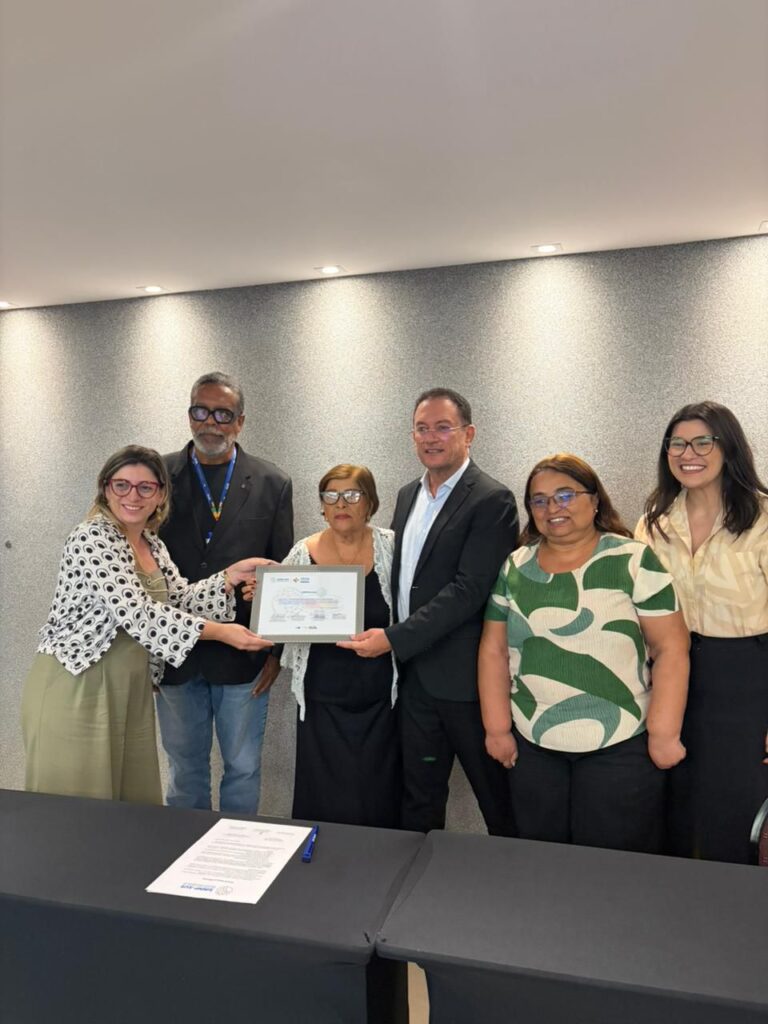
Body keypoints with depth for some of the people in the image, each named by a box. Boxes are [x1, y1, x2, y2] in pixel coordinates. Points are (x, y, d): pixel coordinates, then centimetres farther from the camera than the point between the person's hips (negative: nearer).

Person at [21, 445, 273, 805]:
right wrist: (220, 633, -25)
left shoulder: (153, 545, 9)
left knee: (135, 797, 14)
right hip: (74, 687, -7)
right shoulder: (92, 538, -17)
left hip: (131, 689, 8)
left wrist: (233, 574, -6)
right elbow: (135, 613, -25)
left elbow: (181, 601, 6)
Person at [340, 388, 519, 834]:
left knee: (499, 802, 11)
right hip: (415, 673, 7)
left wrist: (393, 638, -21)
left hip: (465, 677, -6)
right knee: (419, 801, 19)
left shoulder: (491, 500, -12)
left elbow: (469, 589, -20)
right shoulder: (408, 495, 12)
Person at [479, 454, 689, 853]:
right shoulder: (514, 568, 4)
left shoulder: (634, 561, -7)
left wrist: (664, 734, -10)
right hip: (533, 748, 4)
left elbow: (671, 648, -8)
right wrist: (497, 728, 3)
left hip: (621, 748, -3)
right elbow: (494, 651, 6)